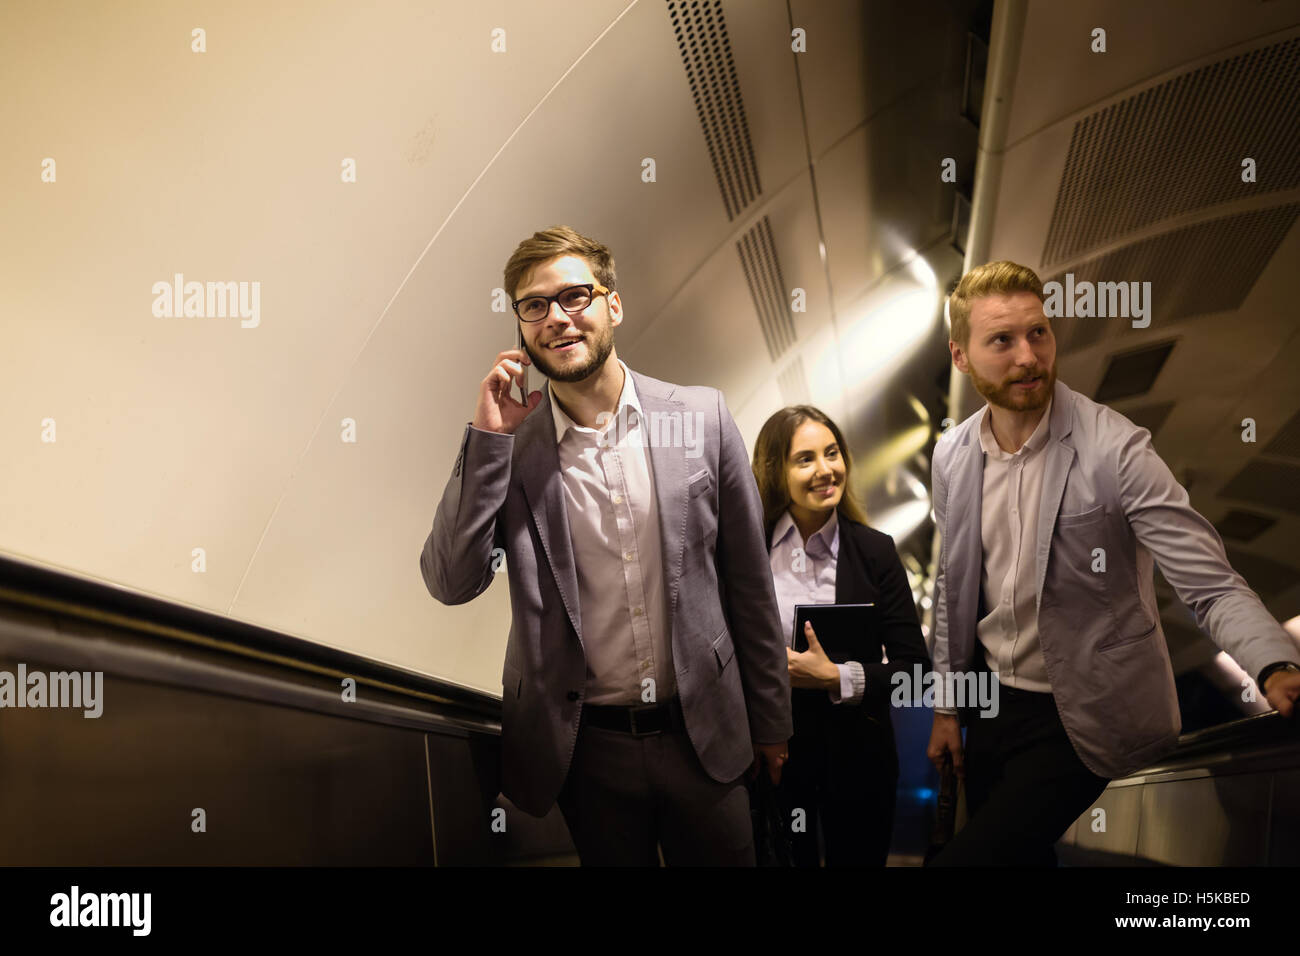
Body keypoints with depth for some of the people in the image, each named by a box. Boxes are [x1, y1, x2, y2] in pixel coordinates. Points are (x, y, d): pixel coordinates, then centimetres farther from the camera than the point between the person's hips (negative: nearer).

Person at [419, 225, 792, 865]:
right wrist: (488, 438, -17)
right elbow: (451, 584, -10)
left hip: (703, 734, 1)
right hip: (585, 747, 0)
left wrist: (770, 720, 7)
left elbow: (748, 580, 2)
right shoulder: (506, 445, -4)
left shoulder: (701, 416, -3)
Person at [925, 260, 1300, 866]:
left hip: (1078, 719, -5)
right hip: (991, 703, 5)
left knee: (967, 859, -12)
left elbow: (1212, 587, -20)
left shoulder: (1116, 451, -19)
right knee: (1017, 855, 18)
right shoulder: (952, 456, -2)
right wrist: (947, 705, 13)